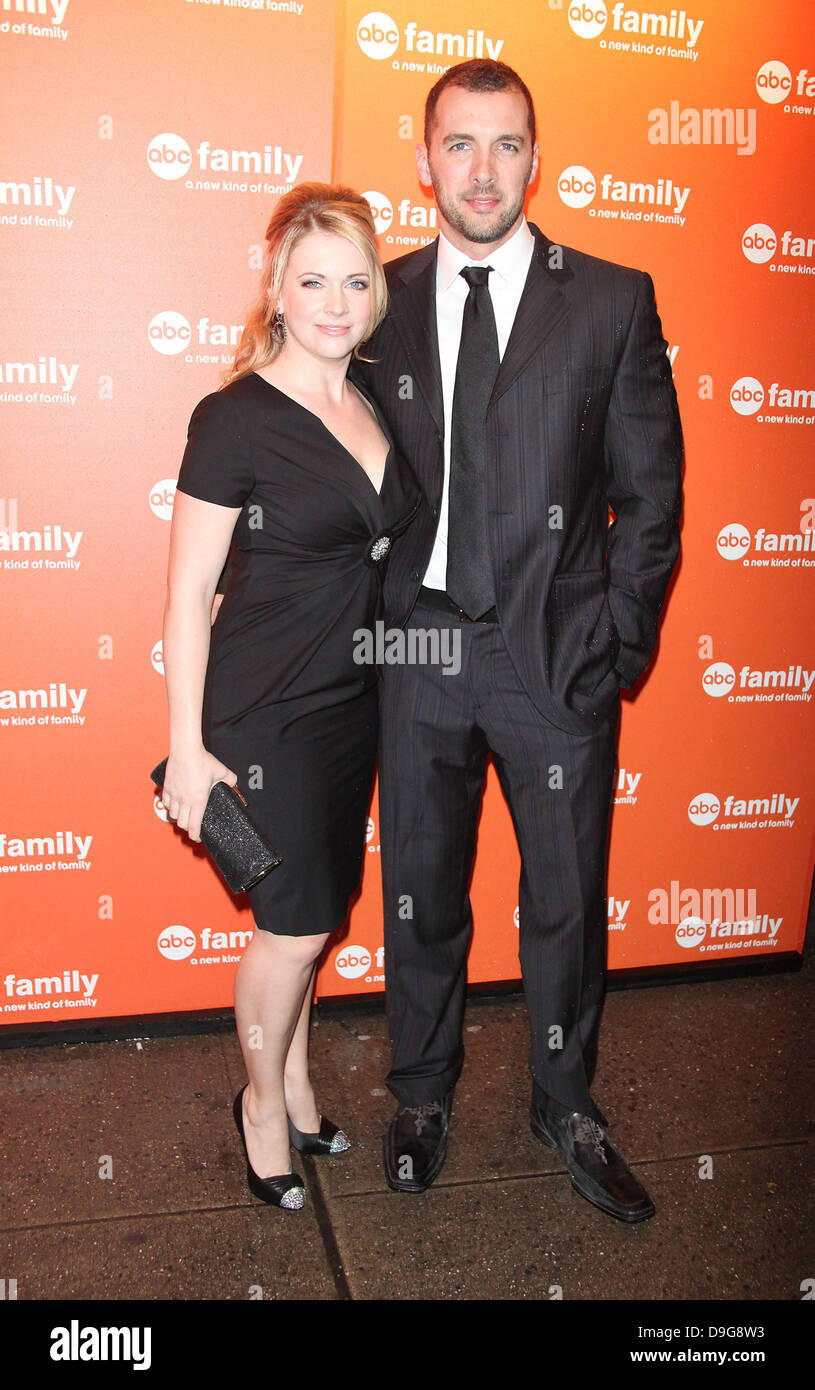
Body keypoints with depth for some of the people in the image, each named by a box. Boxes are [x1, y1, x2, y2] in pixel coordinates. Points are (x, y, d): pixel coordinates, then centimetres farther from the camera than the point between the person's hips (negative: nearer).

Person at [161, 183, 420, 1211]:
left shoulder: (375, 406, 5)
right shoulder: (236, 417, -14)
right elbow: (188, 595, -13)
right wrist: (187, 749, -14)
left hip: (355, 700, 6)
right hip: (267, 710, -6)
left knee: (318, 906, 16)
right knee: (295, 921, 4)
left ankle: (295, 1082, 38)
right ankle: (262, 1101, 31)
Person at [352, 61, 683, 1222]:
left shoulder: (613, 300, 0)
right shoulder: (384, 302, 4)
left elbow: (651, 491, 0)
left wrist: (620, 643, -5)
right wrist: (373, 621, 0)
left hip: (557, 654, -1)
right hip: (418, 648, 2)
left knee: (567, 899, 13)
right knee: (420, 894, 15)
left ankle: (566, 1105, 37)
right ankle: (423, 1096, 38)